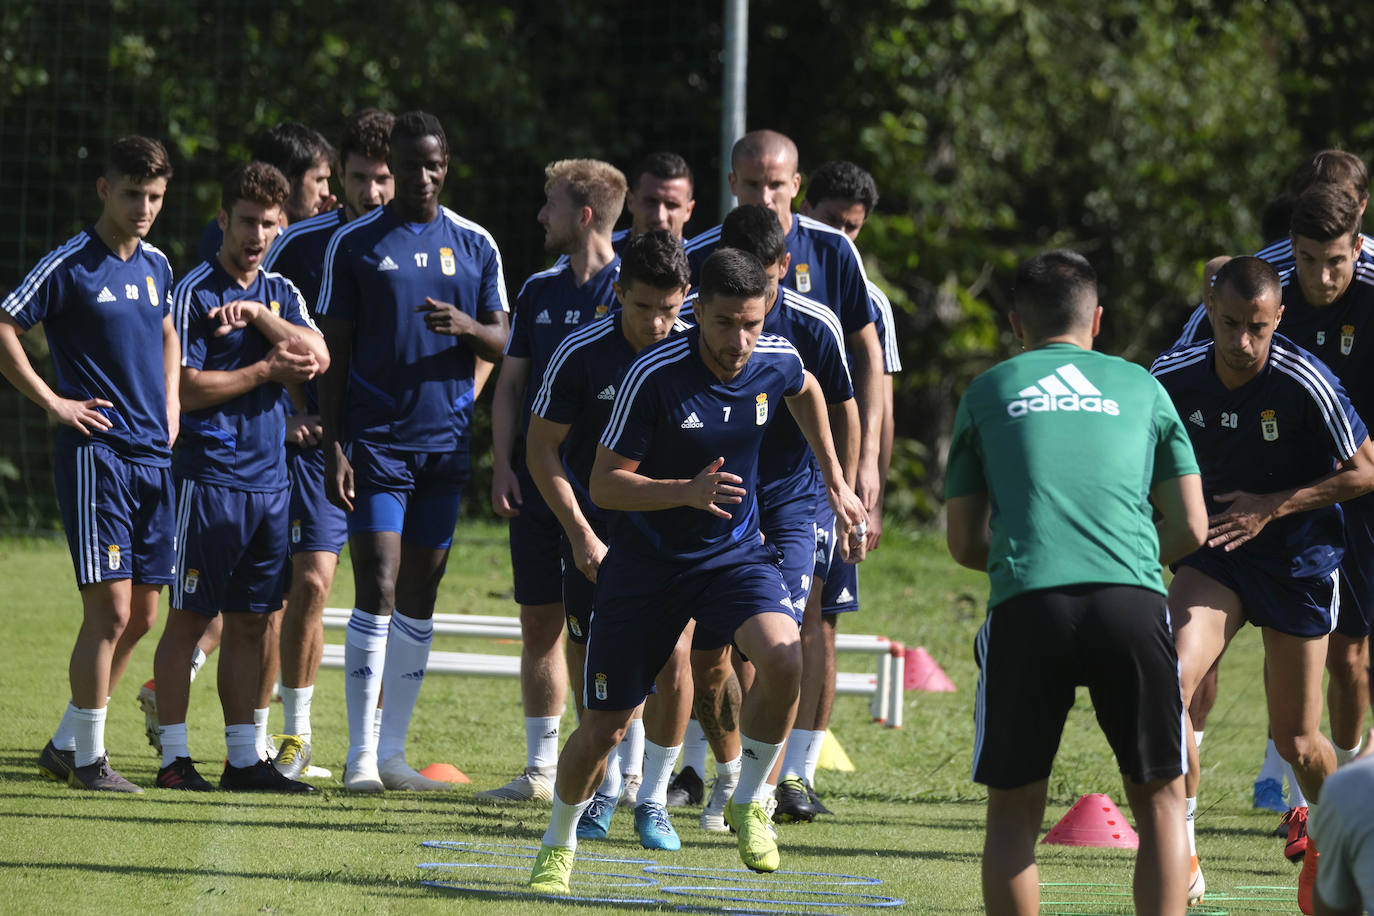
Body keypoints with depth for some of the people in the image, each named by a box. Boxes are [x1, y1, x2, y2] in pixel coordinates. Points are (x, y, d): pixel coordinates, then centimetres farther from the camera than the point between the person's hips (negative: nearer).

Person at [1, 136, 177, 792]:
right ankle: (88, 757, -1)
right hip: (94, 451, -7)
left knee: (141, 615, 8)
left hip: (154, 457, 7)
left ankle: (65, 744, 20)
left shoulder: (158, 266, 13)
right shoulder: (69, 266, -8)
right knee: (111, 609, -11)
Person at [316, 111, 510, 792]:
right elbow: (335, 353, 2)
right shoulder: (354, 244, 1)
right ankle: (361, 756, -8)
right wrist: (332, 446, -5)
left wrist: (468, 327, -14)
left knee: (419, 602, 6)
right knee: (378, 594, -11)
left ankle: (392, 752, 12)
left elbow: (503, 343, 9)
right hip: (375, 440, -3)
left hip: (446, 440, 3)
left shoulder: (475, 245, 9)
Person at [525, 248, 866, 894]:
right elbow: (604, 483, -18)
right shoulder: (655, 374, -22)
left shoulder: (777, 361, -9)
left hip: (735, 550, 2)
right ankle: (558, 846, 32)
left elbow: (807, 393, 18)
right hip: (646, 560, -2)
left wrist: (836, 482, 19)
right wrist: (686, 491, -33)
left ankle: (747, 803, -3)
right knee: (603, 728, 3)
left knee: (783, 659, -28)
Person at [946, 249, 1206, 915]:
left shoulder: (986, 392, 20)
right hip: (1133, 602, 0)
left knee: (1013, 814, 10)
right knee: (1159, 802, 12)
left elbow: (965, 545, 20)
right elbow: (1189, 530, 18)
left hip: (1026, 606, 0)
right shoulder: (1140, 387, 20)